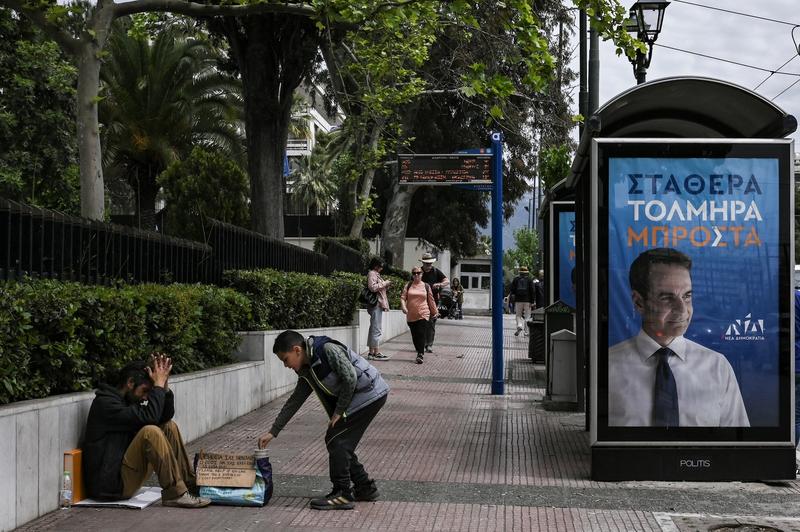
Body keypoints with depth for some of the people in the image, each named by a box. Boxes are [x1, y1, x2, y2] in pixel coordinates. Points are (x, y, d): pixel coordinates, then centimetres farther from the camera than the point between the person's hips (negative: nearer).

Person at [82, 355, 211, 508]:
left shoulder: (128, 400, 13)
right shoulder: (104, 403, -16)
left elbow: (166, 416, 13)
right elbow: (148, 417, -26)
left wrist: (164, 385, 0)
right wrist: (158, 385, -16)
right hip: (110, 485, -10)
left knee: (169, 427, 9)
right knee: (150, 432, -28)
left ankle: (189, 483, 8)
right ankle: (175, 494, -24)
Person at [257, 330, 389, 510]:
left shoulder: (328, 349, -18)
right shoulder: (307, 371, 9)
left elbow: (350, 378, -22)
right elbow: (293, 402, 15)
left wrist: (339, 411, -13)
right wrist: (273, 432, 14)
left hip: (370, 393, -9)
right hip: (357, 398, 9)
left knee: (335, 440, -9)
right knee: (341, 443, 10)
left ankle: (342, 495, -4)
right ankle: (365, 488, 23)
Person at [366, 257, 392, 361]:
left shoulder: (375, 274, 22)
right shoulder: (372, 274, -9)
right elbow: (373, 287, -22)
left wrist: (386, 284, 12)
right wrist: (384, 283, -13)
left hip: (378, 304, 11)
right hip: (376, 304, -11)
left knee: (373, 329, 11)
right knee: (376, 329, -11)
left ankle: (371, 352, 14)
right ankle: (376, 353, -12)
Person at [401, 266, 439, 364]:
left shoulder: (426, 286, 7)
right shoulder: (408, 286, 8)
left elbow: (431, 300, 13)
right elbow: (403, 297, 1)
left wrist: (435, 312, 16)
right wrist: (403, 306, -17)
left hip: (423, 315, -2)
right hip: (411, 315, 2)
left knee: (421, 335, -10)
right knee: (414, 336, 6)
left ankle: (420, 355, -8)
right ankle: (419, 353, 18)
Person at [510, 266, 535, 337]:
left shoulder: (515, 279, 5)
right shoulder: (529, 280, 1)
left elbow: (512, 290, 2)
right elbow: (532, 291, -4)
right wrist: (531, 301, -3)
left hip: (518, 300, 1)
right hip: (527, 300, -1)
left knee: (518, 315, 11)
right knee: (527, 316, 6)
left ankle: (519, 326, -16)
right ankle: (526, 331, 4)